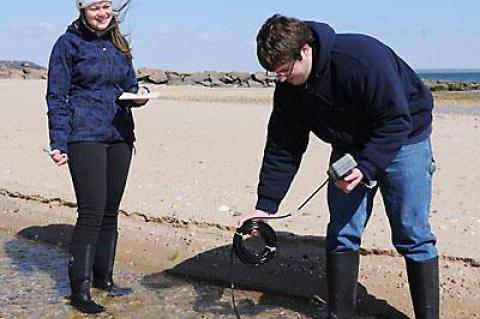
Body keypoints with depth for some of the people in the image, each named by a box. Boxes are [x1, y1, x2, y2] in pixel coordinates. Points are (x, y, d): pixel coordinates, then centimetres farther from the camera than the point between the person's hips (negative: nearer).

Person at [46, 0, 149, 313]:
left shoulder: (119, 44, 13)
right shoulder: (69, 43, -2)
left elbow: (130, 85, 22)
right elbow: (56, 97, -4)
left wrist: (139, 95, -2)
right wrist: (59, 143, -12)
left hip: (120, 137, 6)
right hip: (85, 137, -6)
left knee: (111, 212, 10)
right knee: (92, 211, -12)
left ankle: (104, 278, 23)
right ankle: (80, 290, -4)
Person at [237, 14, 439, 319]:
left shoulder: (363, 58, -32)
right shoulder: (288, 88, -11)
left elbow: (397, 120, -27)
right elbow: (282, 148, -3)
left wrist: (365, 169, -35)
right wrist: (265, 205, -6)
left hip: (402, 139, -5)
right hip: (350, 146, 6)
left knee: (412, 234, -7)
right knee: (341, 233, 0)